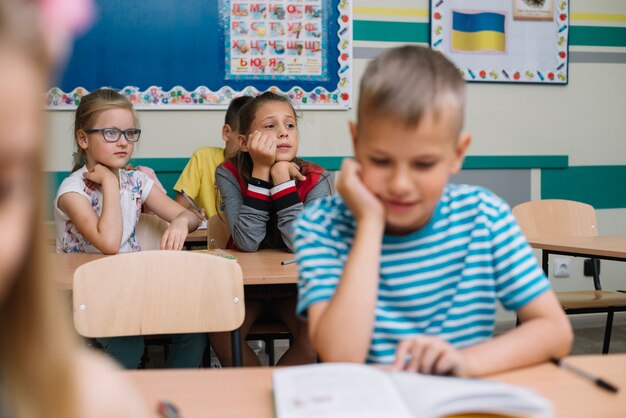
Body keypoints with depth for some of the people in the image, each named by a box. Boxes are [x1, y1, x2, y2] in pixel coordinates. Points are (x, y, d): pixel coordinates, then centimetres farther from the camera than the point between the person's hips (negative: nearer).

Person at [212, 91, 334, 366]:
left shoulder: (315, 179, -14)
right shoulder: (230, 174, -14)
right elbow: (248, 242, -27)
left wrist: (281, 174, -31)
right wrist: (261, 171, -31)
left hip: (295, 286, 0)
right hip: (245, 284, 0)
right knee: (221, 337, -26)